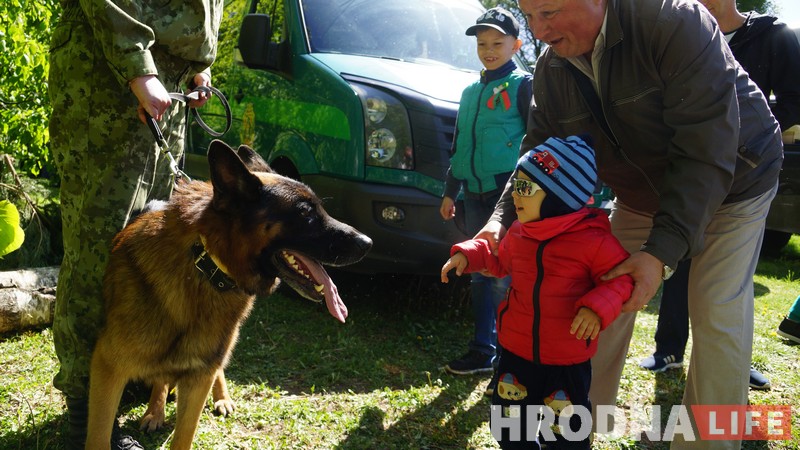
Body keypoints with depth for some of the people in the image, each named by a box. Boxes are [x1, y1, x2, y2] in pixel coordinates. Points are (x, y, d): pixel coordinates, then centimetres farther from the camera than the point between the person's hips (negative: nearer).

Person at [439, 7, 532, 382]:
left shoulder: (523, 85, 0)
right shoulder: (470, 92, 19)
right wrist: (449, 192, 21)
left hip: (509, 193, -7)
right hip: (475, 194, 7)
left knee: (504, 278, -9)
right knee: (480, 274, 11)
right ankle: (482, 350, 20)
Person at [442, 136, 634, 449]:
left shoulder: (594, 240, -18)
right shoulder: (517, 234, 0)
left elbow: (621, 279, -13)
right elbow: (500, 261, 20)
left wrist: (599, 306, -29)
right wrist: (469, 254, 6)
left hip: (568, 361, -5)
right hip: (516, 352, 5)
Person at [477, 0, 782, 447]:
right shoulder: (551, 70, -13)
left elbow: (706, 152, -36)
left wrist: (663, 250, -42)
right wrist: (502, 220, -25)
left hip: (734, 180, -5)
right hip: (642, 194, 5)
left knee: (718, 316, -10)